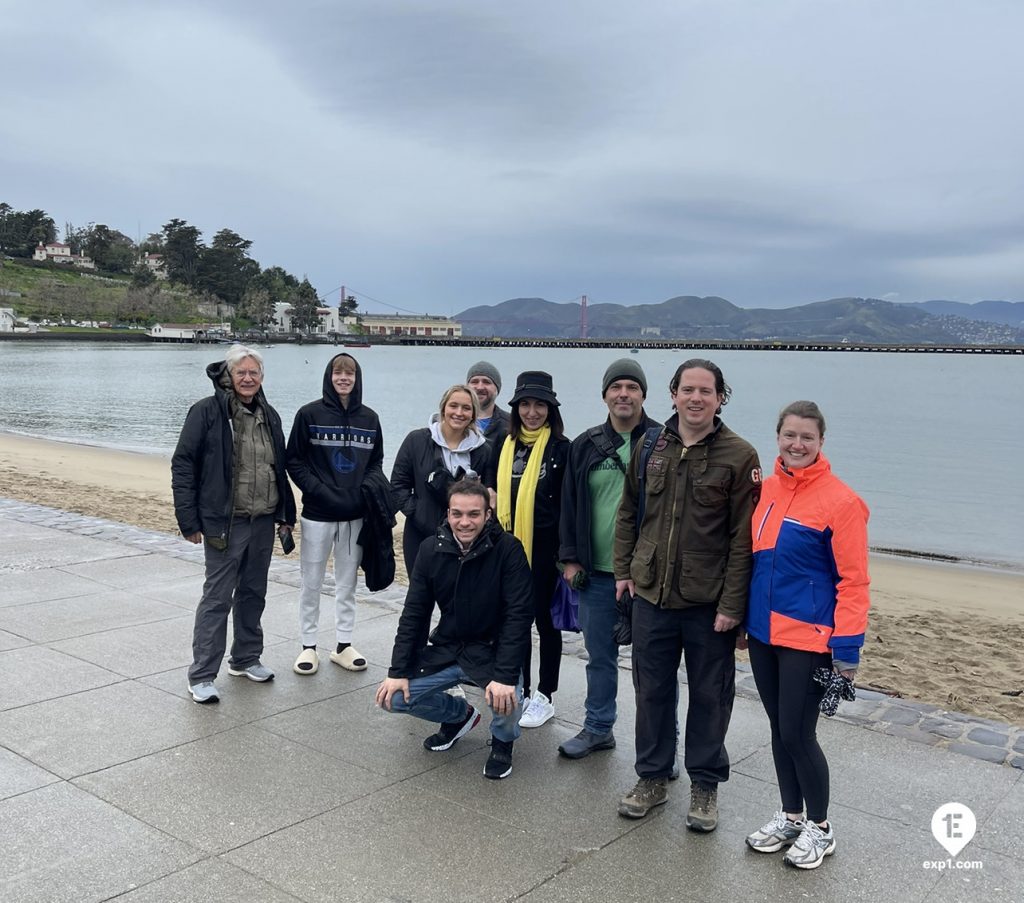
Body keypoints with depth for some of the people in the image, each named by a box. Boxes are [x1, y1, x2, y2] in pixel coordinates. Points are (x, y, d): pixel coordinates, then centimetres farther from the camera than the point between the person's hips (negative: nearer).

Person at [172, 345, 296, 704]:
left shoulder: (269, 415, 10)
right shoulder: (206, 412, -9)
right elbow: (182, 465, -10)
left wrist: (286, 514, 14)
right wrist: (189, 520, -14)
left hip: (263, 522, 6)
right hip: (224, 523, -6)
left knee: (253, 593, 16)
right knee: (217, 598, -3)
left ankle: (245, 659, 31)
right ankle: (201, 676, 6)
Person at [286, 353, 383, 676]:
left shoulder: (369, 418, 4)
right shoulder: (309, 414, -5)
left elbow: (376, 460, 14)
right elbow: (294, 461, -3)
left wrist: (370, 485, -6)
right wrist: (318, 490, -15)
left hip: (355, 516, 3)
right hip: (317, 514, -3)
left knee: (347, 583, 12)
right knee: (311, 583, 6)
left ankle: (343, 645, 23)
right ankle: (308, 646, 19)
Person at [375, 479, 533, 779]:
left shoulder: (507, 549, -17)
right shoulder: (431, 549, -5)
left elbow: (518, 615, -21)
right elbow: (414, 613, 0)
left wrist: (506, 675, -30)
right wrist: (398, 671, -6)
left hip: (492, 650, -4)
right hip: (446, 650, 4)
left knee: (506, 698, -32)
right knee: (393, 697, -10)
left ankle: (502, 741, 7)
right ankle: (459, 714, 20)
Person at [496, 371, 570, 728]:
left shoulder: (561, 448, -8)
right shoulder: (507, 446, 8)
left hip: (545, 549, -5)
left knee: (545, 620, 7)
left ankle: (544, 696, 19)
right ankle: (520, 690, 27)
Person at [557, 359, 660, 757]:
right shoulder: (585, 446, 6)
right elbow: (570, 506, 9)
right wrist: (570, 558, 4)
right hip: (596, 574, 4)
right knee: (599, 657, 16)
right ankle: (598, 729, 33)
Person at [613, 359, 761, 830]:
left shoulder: (739, 456, -8)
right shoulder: (650, 448, 4)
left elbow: (743, 537, -10)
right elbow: (628, 514, 14)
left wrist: (732, 604, -12)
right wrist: (624, 570, 8)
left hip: (708, 604, -3)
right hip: (651, 595, 3)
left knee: (709, 697, 10)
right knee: (652, 690, 13)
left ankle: (705, 784, 28)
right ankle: (652, 777, 30)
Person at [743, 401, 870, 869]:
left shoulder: (839, 501, -12)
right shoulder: (767, 490, 5)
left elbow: (853, 580, -12)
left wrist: (848, 648, -14)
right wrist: (745, 618, 14)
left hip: (807, 638, -6)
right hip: (763, 632, 6)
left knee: (797, 733, 1)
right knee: (779, 729, 16)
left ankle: (819, 828, 23)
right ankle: (790, 816, 33)